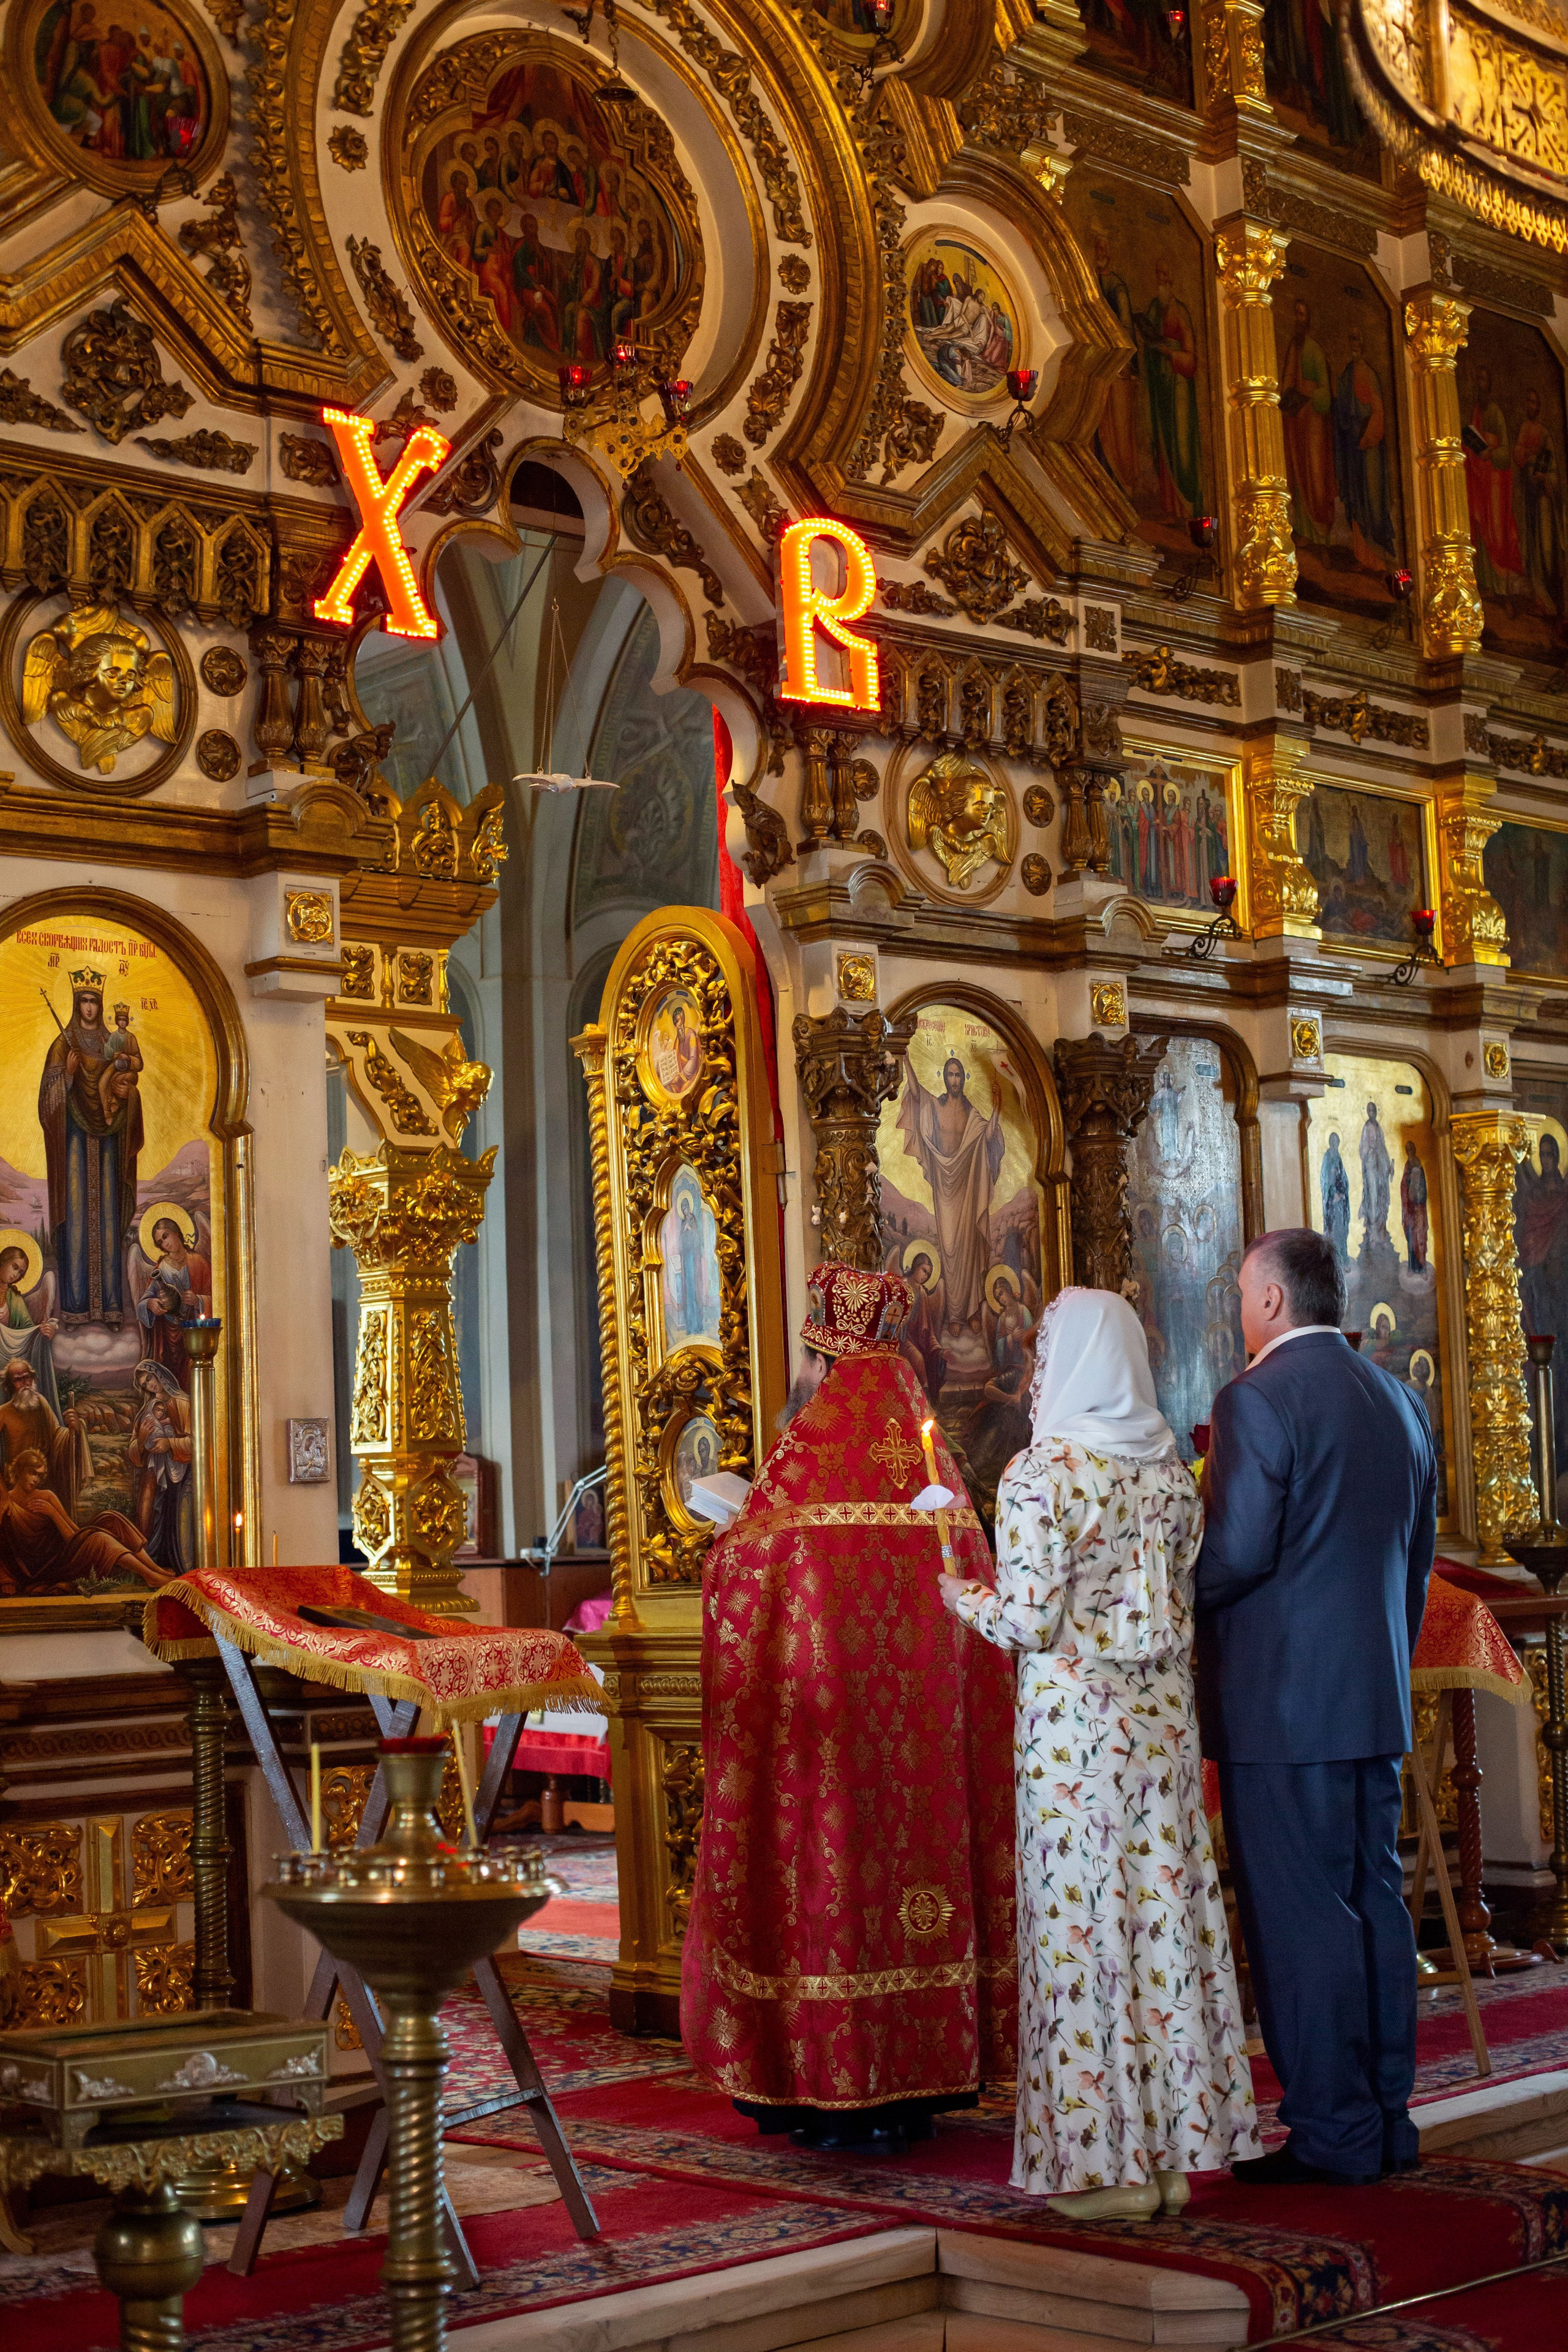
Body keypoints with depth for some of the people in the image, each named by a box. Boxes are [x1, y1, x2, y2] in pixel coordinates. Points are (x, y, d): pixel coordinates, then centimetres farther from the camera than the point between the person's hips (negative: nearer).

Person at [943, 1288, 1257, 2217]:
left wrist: (966, 1600, 4)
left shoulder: (1042, 1473, -12)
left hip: (1075, 1716, -6)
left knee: (1086, 1920, 1)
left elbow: (1032, 1623, -14)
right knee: (1166, 1909, 9)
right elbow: (1190, 1598, 12)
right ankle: (1177, 2154, 16)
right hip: (1164, 1712, 6)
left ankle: (1111, 2161, 6)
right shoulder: (1172, 1469, 7)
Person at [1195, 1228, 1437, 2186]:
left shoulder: (1258, 1398, -12)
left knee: (1299, 1914, -3)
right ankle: (1387, 2122, 19)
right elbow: (1419, 1557, 17)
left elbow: (1237, 1551, -19)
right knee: (1376, 1899, 13)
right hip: (1376, 1700, 8)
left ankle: (1332, 2133, 1)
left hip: (1282, 1701, -8)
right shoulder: (1400, 1400, 13)